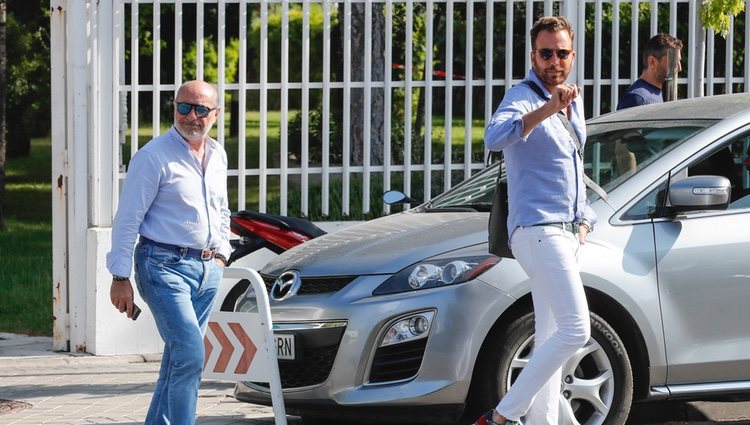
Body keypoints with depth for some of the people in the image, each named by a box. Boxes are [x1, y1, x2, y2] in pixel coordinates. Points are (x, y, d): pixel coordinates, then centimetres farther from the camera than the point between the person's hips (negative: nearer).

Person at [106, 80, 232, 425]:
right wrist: (120, 277, -13)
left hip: (207, 268, 7)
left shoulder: (218, 155, 12)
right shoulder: (155, 156, -10)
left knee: (179, 357, 10)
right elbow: (127, 219, -10)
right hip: (165, 266, -7)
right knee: (190, 353, -18)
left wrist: (220, 253, 15)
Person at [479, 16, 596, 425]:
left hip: (565, 233, 10)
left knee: (551, 338, 9)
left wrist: (583, 218, 18)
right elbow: (495, 137, -34)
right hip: (538, 230, -10)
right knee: (575, 330, -20)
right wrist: (546, 110, -45)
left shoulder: (573, 101, 17)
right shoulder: (522, 97, -11)